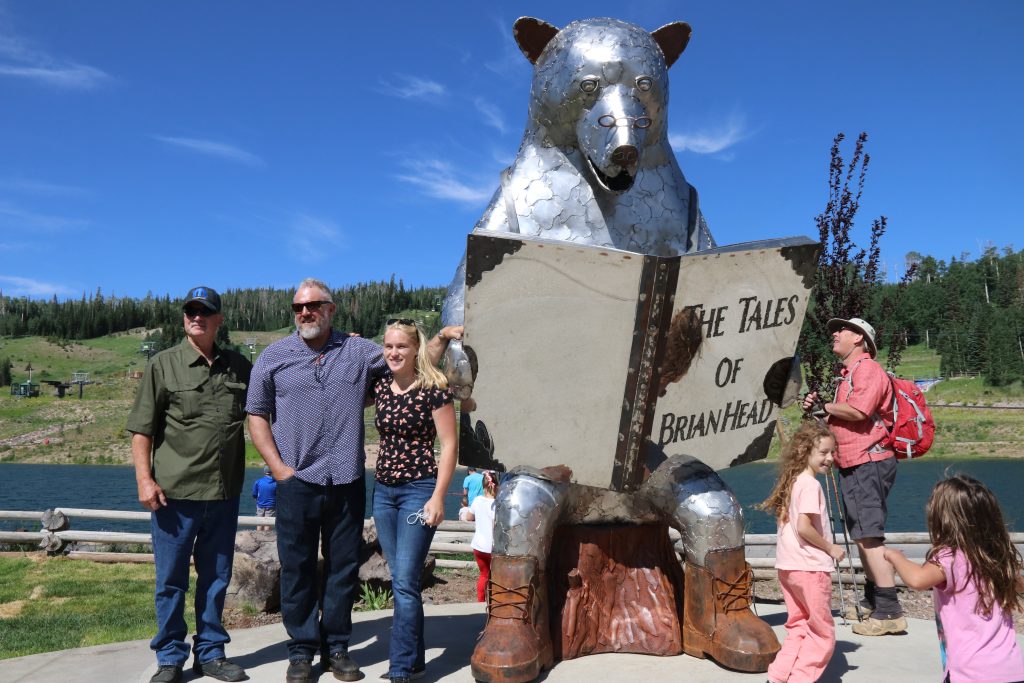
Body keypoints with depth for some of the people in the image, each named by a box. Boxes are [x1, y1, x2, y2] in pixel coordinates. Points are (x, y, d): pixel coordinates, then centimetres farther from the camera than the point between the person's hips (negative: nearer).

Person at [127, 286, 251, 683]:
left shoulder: (239, 366, 8)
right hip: (174, 492, -3)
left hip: (224, 492, 3)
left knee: (216, 577, 12)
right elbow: (142, 429, -2)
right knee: (171, 580, 6)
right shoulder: (163, 365, 0)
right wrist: (144, 478, -9)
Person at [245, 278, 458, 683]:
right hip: (296, 482, -1)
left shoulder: (358, 352, 6)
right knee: (297, 568, 5)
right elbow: (256, 415, 5)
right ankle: (301, 650, 20)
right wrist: (278, 467, -4)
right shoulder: (274, 357, 4)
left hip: (347, 482, 1)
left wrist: (441, 338, -7)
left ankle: (336, 647, 23)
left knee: (344, 567, 9)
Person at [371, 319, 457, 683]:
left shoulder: (433, 389, -9)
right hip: (383, 490, 6)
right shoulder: (379, 386, 6)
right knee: (400, 580, 13)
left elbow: (448, 445, -9)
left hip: (419, 489, -6)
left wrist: (438, 497, -13)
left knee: (405, 581, -6)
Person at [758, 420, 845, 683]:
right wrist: (831, 548, -13)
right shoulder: (811, 485, -16)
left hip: (787, 566, 9)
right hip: (810, 567, -9)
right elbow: (804, 526, -26)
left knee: (798, 626, 19)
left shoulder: (791, 481, 11)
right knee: (822, 633, 6)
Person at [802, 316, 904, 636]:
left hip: (868, 463, -11)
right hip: (854, 465, 11)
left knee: (869, 535, -13)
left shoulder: (868, 369, -10)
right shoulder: (848, 373, 21)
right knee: (862, 535, 15)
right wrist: (819, 409, 7)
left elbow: (857, 411, -24)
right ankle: (871, 602, 25)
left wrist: (824, 406, -9)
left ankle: (889, 612, -11)